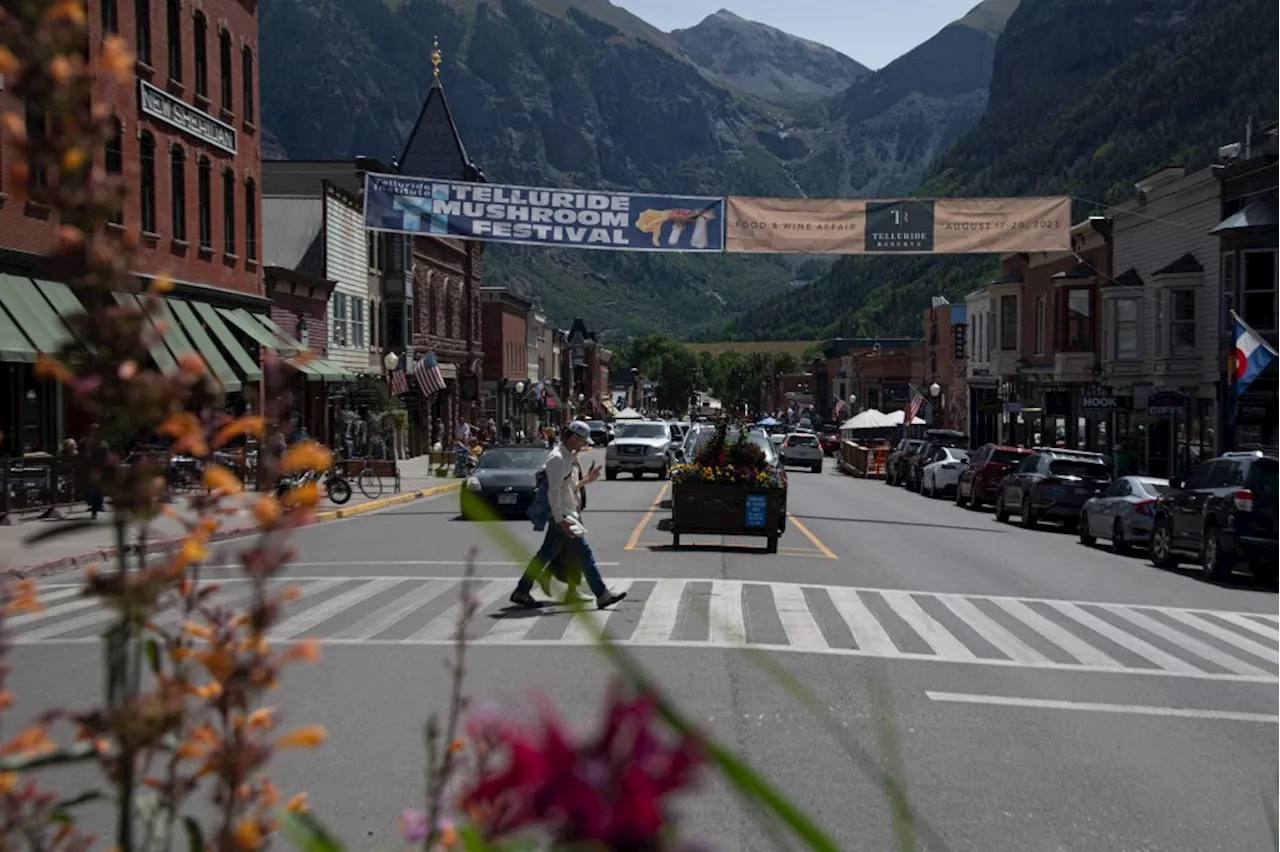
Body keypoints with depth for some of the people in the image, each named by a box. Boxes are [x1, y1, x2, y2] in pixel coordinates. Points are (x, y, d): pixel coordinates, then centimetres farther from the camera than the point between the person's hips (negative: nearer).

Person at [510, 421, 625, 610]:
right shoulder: (557, 458, -15)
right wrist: (561, 520, -24)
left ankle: (521, 593, 16)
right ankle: (602, 594, -4)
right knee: (584, 553, -7)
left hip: (563, 516, 10)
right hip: (563, 516, -10)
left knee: (546, 555, 12)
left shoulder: (567, 456, 16)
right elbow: (554, 491, -20)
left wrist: (586, 480, 14)